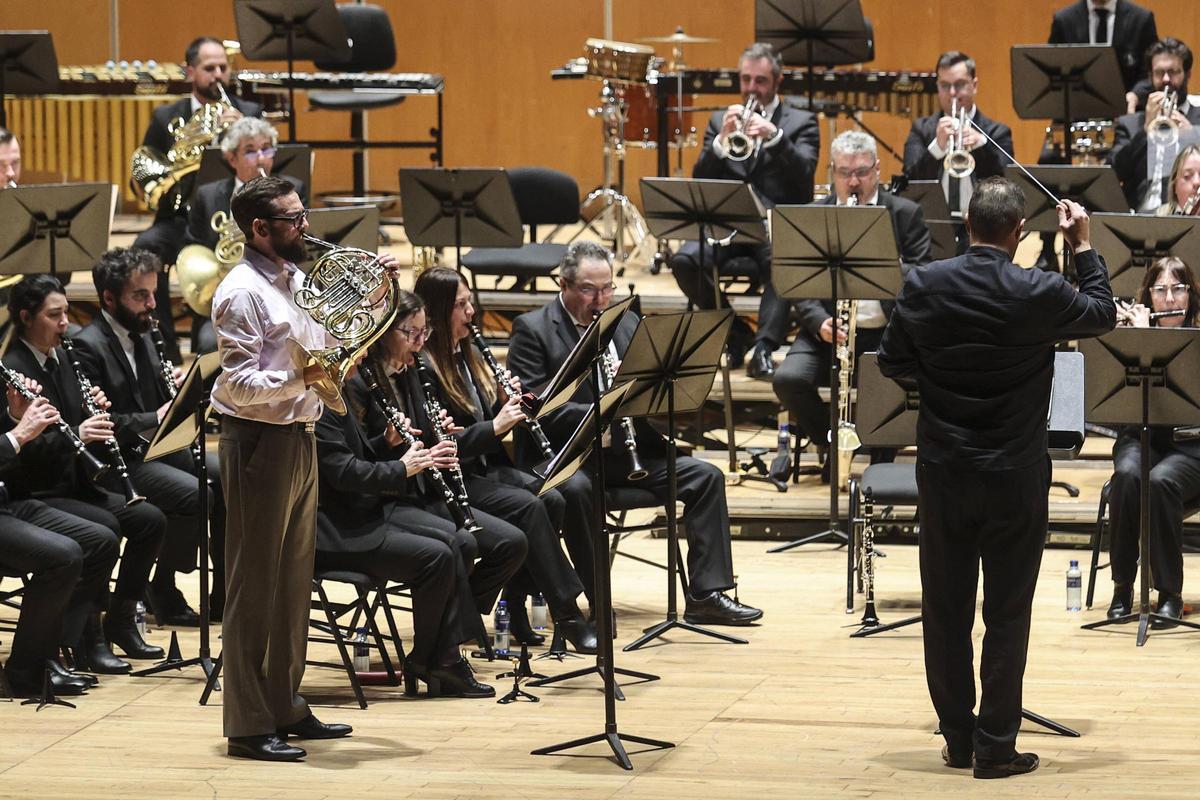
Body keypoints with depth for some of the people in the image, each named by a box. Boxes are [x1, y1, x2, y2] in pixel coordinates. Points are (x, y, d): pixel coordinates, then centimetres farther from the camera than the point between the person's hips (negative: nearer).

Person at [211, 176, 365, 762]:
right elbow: (239, 385, -21)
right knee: (254, 587, -4)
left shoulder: (295, 279, 13)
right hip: (259, 443, -9)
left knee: (293, 583, 15)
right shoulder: (242, 293, -15)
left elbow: (333, 337, 23)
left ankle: (285, 708, 25)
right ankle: (248, 725, 0)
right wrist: (302, 377, -34)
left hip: (299, 440, 9)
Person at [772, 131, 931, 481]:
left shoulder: (906, 214, 5)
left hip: (888, 332, -1)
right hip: (830, 332, 1)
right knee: (788, 379, -26)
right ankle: (831, 444, 3)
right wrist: (819, 322, -18)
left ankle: (883, 451, -2)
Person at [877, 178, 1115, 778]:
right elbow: (1102, 313, 5)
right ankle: (996, 747, 8)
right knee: (1006, 616, 5)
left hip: (942, 474, 2)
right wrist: (1084, 246, 14)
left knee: (946, 611, 12)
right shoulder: (1039, 294, -14)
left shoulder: (923, 286, -9)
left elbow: (892, 363, 2)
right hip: (1015, 478, -2)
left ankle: (957, 738, 19)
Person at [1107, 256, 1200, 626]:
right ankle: (1122, 586, -22)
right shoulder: (1129, 333, 6)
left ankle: (1170, 592, -23)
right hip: (1139, 438, 2)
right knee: (1127, 475, -33)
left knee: (1161, 481, -35)